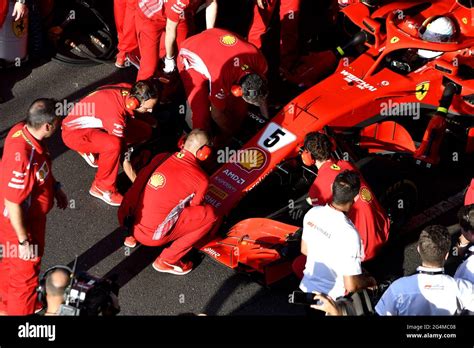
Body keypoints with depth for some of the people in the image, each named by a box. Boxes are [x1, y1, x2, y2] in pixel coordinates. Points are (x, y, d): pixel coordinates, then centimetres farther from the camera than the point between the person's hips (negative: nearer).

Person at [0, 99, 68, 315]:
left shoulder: (22, 130, -14)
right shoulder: (22, 158, -40)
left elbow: (42, 167, 7)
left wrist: (55, 188, 16)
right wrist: (23, 240, -22)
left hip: (31, 214, 9)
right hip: (20, 222, -9)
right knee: (25, 272, 14)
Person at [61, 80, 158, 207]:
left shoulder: (130, 93, -14)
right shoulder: (114, 112, -36)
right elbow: (121, 147, -26)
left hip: (96, 124, 9)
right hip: (75, 131, -8)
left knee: (144, 130, -4)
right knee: (113, 145, -37)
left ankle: (93, 151, 12)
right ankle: (102, 188, -12)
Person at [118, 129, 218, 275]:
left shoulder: (160, 158, 4)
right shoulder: (201, 179, -10)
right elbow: (194, 207, 7)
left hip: (129, 224, 7)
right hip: (152, 236, -6)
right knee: (210, 214, -2)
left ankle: (132, 236, 20)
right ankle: (167, 260, 1)